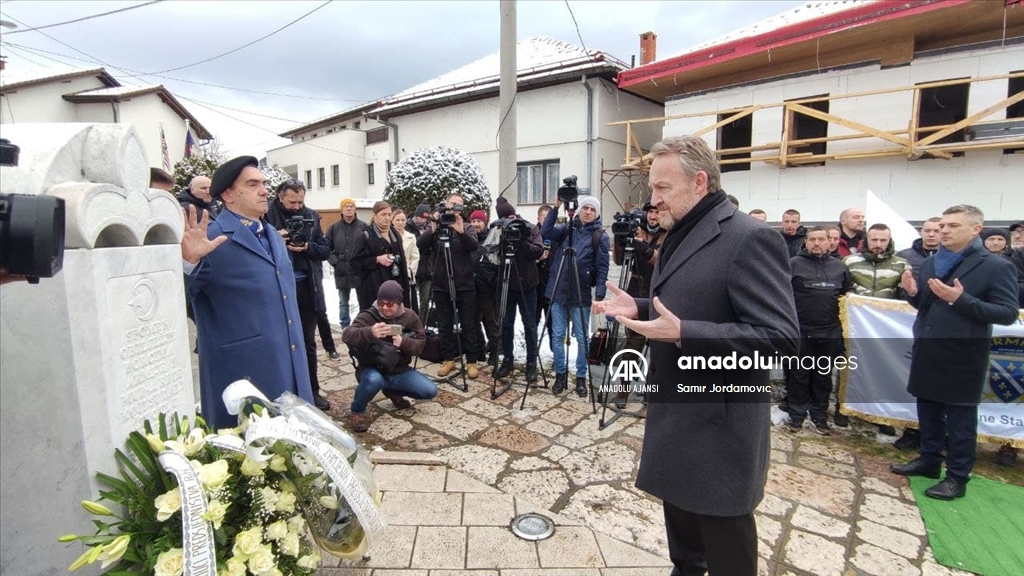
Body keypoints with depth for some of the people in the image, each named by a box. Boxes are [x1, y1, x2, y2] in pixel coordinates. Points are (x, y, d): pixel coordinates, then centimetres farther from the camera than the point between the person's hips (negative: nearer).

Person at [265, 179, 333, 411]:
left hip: (305, 287, 2)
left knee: (308, 342, 11)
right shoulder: (268, 216, -5)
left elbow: (325, 250, 4)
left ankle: (311, 391, 24)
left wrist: (307, 247, -14)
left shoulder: (311, 216, 4)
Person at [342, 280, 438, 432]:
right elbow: (346, 335, -31)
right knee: (374, 380, -40)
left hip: (400, 371, 4)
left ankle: (393, 392, 18)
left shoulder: (410, 316, -2)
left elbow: (420, 344, -4)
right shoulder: (368, 316, -14)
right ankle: (357, 411, -6)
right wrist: (370, 333, -52)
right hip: (373, 370, -4)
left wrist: (403, 342, -27)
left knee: (430, 391, -12)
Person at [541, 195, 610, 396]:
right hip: (558, 291, 3)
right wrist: (555, 208, -14)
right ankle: (560, 374, 20)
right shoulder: (566, 228, 8)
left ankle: (581, 377, 19)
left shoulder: (600, 236, -1)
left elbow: (602, 268, -5)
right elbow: (545, 232, -8)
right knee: (557, 335, 6)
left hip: (581, 295, -2)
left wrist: (599, 295, -13)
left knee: (582, 338, 5)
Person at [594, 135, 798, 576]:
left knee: (724, 540, 10)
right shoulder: (680, 236, 10)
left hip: (719, 422, -9)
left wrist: (681, 333, -31)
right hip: (676, 411, 9)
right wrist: (637, 308, 2)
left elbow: (780, 338, -25)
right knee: (679, 512, 25)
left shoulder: (749, 238, -19)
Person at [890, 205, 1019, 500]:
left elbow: (1008, 314, -13)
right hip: (926, 352, 6)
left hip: (963, 356, -6)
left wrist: (960, 299, -23)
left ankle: (957, 476, 18)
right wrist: (913, 292, -5)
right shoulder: (930, 264, 10)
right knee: (928, 409, 16)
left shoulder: (997, 267, -8)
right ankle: (928, 460, 31)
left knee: (959, 418, 6)